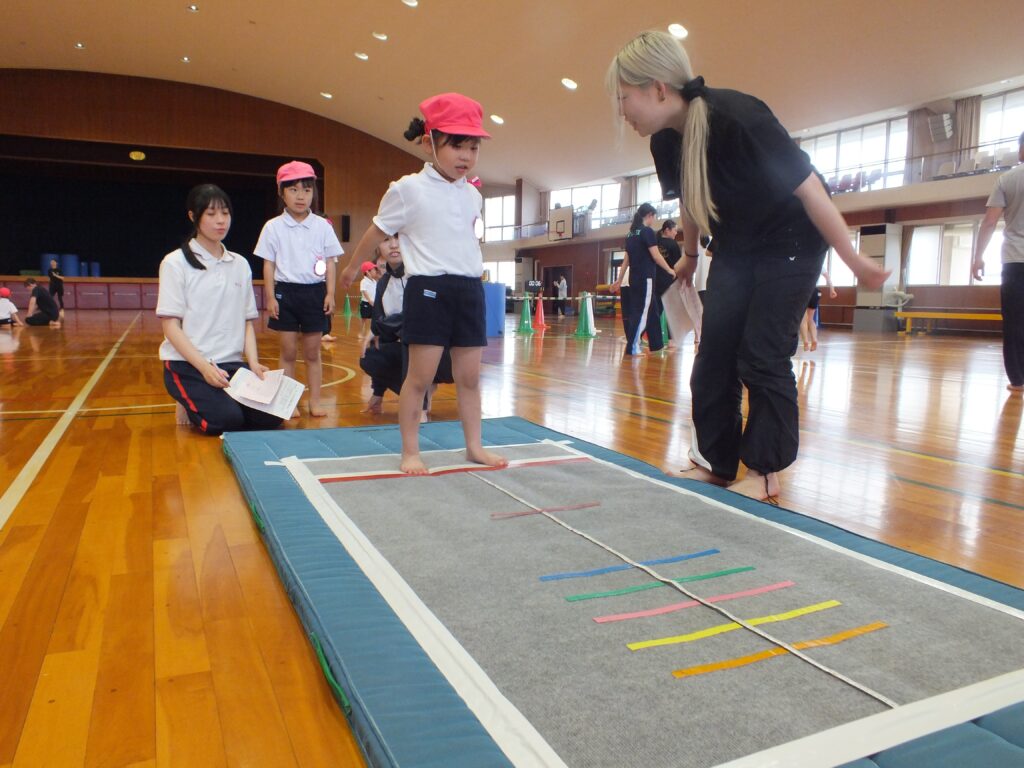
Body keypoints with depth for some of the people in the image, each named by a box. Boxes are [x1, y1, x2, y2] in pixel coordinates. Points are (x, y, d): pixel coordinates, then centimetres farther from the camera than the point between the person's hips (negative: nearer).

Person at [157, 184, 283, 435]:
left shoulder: (240, 264, 11)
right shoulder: (175, 262, -3)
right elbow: (170, 326, -8)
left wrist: (253, 363, -5)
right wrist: (204, 366, -21)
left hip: (232, 364, 4)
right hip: (187, 364, -4)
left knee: (270, 416, -16)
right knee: (226, 421, -26)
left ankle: (216, 402, 12)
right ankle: (189, 408, 8)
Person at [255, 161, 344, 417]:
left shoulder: (322, 226, 4)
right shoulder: (274, 227, 1)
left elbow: (329, 262, 5)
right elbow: (268, 264, 2)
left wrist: (330, 293, -1)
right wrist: (270, 297, -4)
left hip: (315, 293, 1)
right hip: (286, 292, 0)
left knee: (312, 352, 7)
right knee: (288, 352, 4)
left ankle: (315, 401, 14)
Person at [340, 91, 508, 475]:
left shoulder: (472, 196, 11)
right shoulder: (408, 189, -5)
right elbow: (377, 232, 6)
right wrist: (352, 268, 17)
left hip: (469, 290, 5)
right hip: (428, 289, -5)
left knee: (470, 376, 10)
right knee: (420, 376, -1)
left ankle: (474, 445, 22)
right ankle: (410, 451, 10)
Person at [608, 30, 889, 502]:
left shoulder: (738, 119, -31)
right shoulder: (665, 142, -10)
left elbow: (808, 187, -25)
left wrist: (854, 261, -20)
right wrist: (690, 255, 24)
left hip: (790, 243, -7)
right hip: (735, 249, 7)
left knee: (761, 356, -9)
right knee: (713, 354, 2)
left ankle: (766, 472, 5)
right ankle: (714, 462, 12)